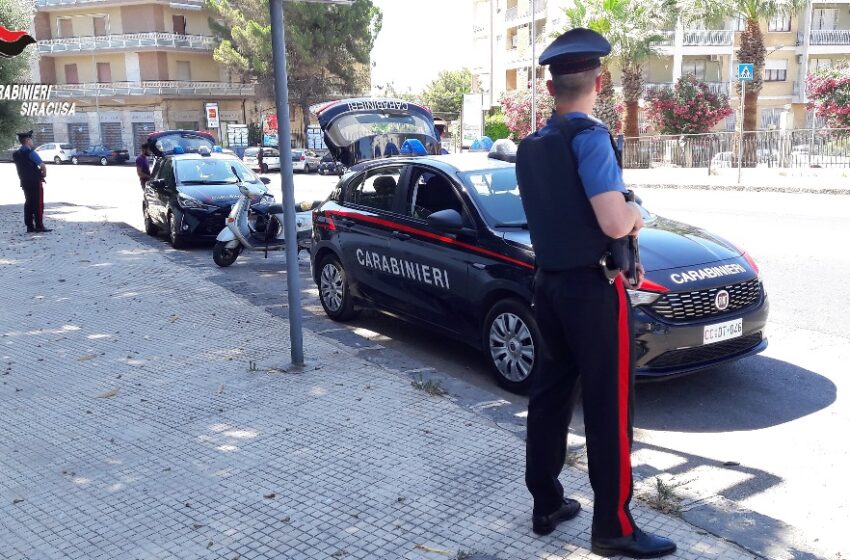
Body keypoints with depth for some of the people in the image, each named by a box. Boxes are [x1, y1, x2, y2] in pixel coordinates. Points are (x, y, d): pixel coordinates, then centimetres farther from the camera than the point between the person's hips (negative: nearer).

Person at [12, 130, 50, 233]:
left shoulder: (16, 154, 10)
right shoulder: (30, 152, -13)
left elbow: (19, 167, 14)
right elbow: (42, 166, -18)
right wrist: (44, 174, -1)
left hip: (24, 181, 7)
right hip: (36, 181, -7)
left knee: (28, 203, 11)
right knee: (38, 204, -3)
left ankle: (29, 226, 11)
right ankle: (39, 226, -3)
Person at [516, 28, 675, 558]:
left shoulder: (530, 146, 9)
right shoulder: (590, 137, -15)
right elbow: (615, 223, -22)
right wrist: (636, 213, 0)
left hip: (549, 284, 8)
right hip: (594, 289, -8)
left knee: (551, 394, 14)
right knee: (609, 406, 1)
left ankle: (546, 504, 25)